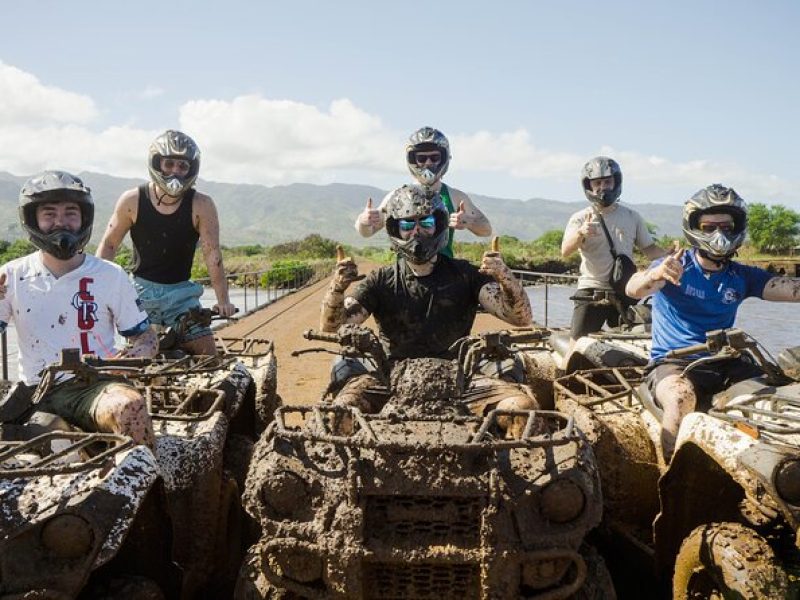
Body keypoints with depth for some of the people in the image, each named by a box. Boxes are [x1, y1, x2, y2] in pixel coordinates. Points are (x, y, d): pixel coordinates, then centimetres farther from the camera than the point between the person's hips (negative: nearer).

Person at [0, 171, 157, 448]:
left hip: (94, 386, -2)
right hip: (34, 393, 2)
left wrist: (133, 354, -14)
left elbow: (146, 337, 9)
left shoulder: (111, 276, 4)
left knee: (129, 406, -35)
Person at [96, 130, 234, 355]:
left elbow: (212, 254, -14)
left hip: (181, 292, 0)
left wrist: (223, 300, -22)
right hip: (141, 290, 0)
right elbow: (109, 245, 2)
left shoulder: (201, 205, -9)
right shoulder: (132, 200, -6)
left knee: (207, 355, -6)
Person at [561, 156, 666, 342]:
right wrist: (580, 233, -34)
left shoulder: (632, 217, 9)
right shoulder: (581, 218, 1)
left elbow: (649, 249, 13)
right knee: (579, 342, -7)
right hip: (591, 290, -3)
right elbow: (565, 251, -14)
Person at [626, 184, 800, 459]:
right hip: (673, 363, -4)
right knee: (681, 399, -35)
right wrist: (656, 273, -45)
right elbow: (633, 289, -22)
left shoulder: (742, 276, 9)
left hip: (725, 363, 4)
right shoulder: (675, 266, -3)